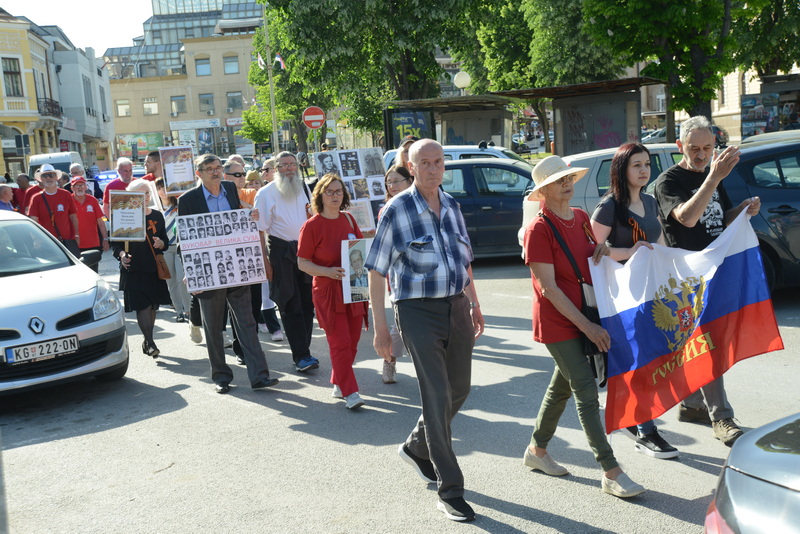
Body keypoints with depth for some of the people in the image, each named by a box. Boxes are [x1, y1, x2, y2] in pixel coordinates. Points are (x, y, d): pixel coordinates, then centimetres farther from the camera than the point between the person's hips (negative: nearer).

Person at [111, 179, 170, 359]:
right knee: (142, 306, -10)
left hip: (154, 268, 4)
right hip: (133, 268, -4)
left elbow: (165, 242, 13)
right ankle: (150, 343, -9)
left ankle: (146, 342, 21)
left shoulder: (157, 216, 11)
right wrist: (122, 255, -19)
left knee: (152, 306, 8)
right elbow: (117, 243, 0)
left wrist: (161, 244, -9)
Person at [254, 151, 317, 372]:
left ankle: (302, 351, 17)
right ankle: (301, 355, -1)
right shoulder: (265, 193, -3)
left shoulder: (304, 187, 12)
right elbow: (260, 229, -6)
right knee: (291, 306, -4)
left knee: (307, 302, 6)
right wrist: (263, 260, -12)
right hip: (281, 252, -4)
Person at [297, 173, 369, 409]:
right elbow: (302, 263, -6)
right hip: (327, 292, -5)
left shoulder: (348, 219, 8)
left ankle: (338, 384, 26)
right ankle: (350, 392, 0)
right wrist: (328, 272, -21)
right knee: (340, 342, -7)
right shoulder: (312, 226, -8)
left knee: (352, 341, 9)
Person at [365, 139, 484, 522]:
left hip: (456, 307, 6)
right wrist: (380, 326, -11)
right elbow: (376, 270, -8)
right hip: (419, 311, -6)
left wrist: (474, 304, 20)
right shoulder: (396, 210, -9)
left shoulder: (451, 206, 8)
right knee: (437, 397, -6)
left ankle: (416, 447, 40)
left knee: (459, 390, 15)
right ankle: (449, 491, 6)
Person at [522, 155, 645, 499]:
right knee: (587, 394, -6)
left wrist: (604, 249, -3)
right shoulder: (539, 229, -16)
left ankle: (537, 451, 33)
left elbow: (592, 259, 22)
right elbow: (548, 288, -19)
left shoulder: (581, 217, 6)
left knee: (562, 387, 16)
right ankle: (611, 473, 0)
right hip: (557, 322, -7)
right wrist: (586, 326, -20)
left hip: (585, 315, 8)